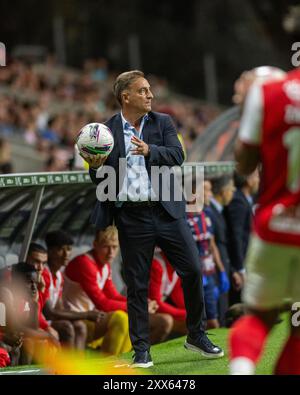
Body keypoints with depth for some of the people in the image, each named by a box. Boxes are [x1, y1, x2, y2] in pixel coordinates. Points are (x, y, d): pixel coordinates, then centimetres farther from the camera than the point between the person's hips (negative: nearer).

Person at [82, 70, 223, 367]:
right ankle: (141, 350, 11)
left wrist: (150, 150, -24)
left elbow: (177, 156, -8)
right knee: (137, 286, 3)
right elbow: (99, 180, 4)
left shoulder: (162, 123, 7)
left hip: (167, 211, 2)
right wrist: (96, 167, -18)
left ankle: (196, 336, 21)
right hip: (131, 217, -1)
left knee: (192, 272, 2)